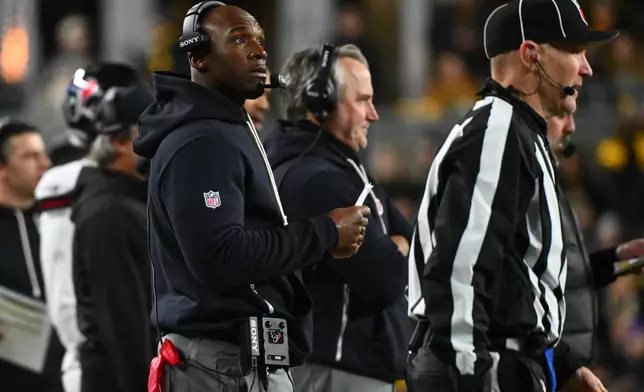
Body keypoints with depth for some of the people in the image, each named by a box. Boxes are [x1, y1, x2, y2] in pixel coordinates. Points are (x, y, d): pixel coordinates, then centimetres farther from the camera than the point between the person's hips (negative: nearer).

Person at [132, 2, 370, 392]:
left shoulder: (230, 130, 20)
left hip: (244, 358, 10)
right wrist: (324, 233, -17)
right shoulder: (200, 144, -14)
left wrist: (322, 240, 8)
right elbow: (218, 258, -25)